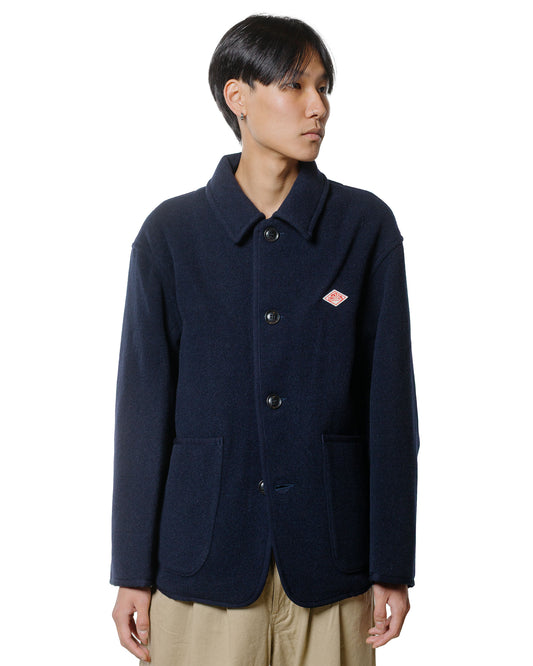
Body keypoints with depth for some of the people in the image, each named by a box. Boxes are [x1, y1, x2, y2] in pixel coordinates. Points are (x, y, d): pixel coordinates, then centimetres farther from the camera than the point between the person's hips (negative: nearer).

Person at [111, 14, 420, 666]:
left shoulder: (366, 226, 1)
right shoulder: (172, 232, 1)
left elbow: (390, 398, 1)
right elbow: (143, 403, 1)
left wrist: (392, 566, -1)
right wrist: (133, 571, 0)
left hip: (328, 562, 1)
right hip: (203, 558, 0)